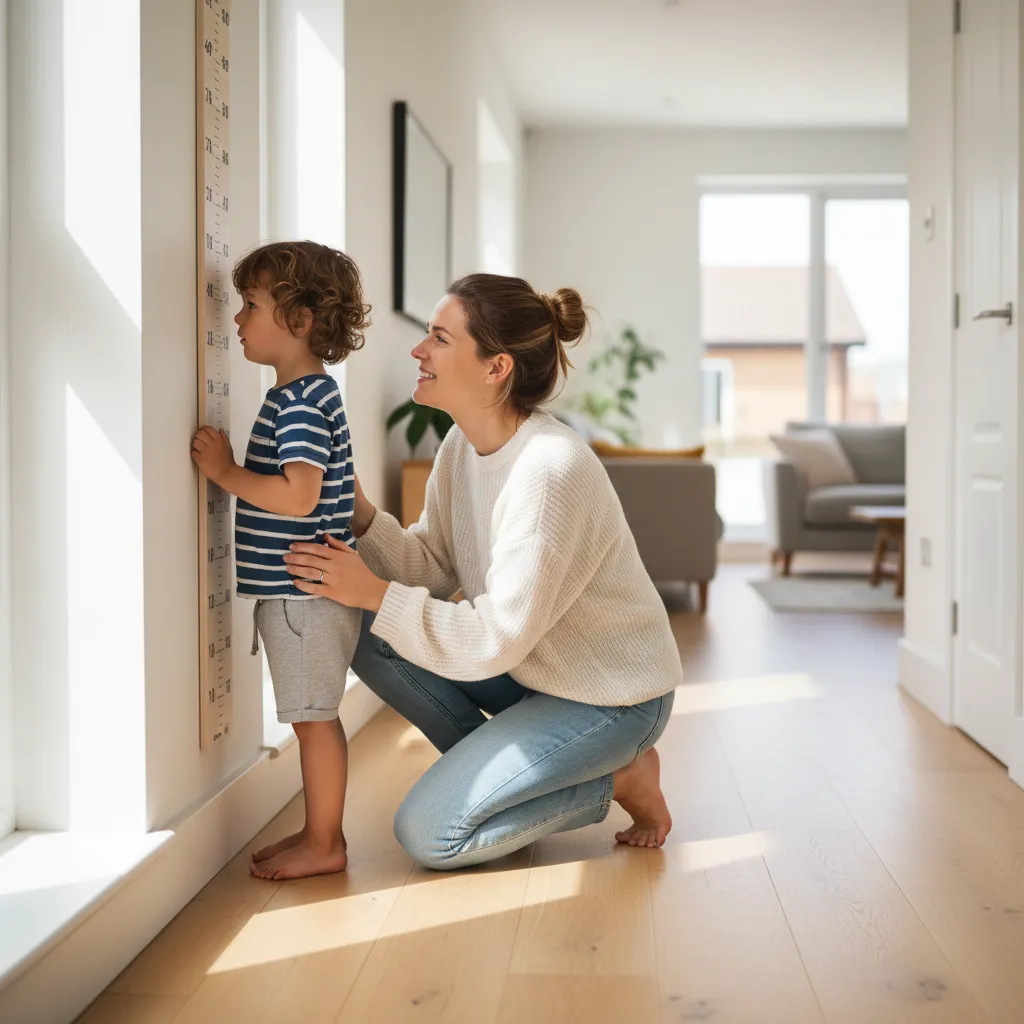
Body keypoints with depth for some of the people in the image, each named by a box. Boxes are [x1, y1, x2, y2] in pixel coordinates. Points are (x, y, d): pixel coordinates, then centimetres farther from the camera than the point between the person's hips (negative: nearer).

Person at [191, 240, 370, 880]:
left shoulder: (301, 402, -17)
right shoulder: (307, 394, 15)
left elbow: (299, 495, -26)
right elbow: (345, 487, 21)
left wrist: (226, 471, -18)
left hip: (306, 591, -10)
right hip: (296, 588, 10)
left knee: (314, 718, -1)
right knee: (314, 718, 16)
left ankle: (324, 846, 10)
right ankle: (319, 832, 27)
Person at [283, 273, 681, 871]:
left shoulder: (552, 471, -31)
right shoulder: (462, 446, -3)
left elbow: (497, 640, -30)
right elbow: (434, 569, -1)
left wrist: (374, 593, -28)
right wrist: (360, 514, -16)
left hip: (610, 697, -8)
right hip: (532, 666, 8)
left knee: (427, 834, -11)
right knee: (371, 639, -3)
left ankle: (619, 780, 3)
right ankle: (495, 768, 9)